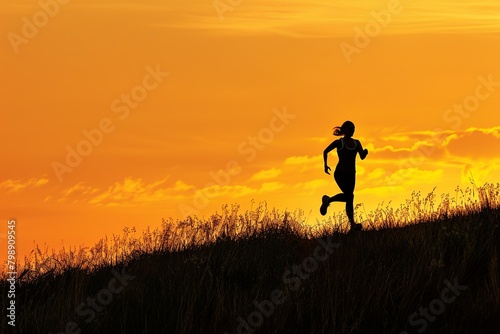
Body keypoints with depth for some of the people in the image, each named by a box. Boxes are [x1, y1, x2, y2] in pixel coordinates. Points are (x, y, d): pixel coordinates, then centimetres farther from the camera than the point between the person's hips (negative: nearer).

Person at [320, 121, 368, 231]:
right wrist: (325, 165, 6)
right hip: (340, 173, -6)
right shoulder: (339, 142, -2)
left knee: (348, 197, 5)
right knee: (349, 196, -19)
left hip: (351, 174, 6)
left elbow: (362, 157, 5)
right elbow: (325, 151, 10)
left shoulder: (356, 143, 10)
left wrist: (365, 152, -17)